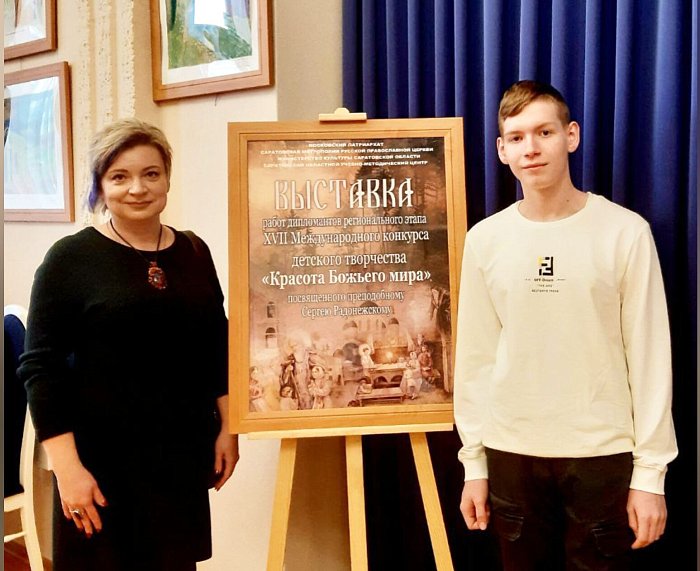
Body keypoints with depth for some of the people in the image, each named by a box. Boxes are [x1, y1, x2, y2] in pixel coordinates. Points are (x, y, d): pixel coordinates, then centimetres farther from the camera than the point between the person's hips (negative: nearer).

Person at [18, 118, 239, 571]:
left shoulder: (193, 252, 6)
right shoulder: (71, 258, -7)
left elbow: (218, 348, 12)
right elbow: (40, 368, -8)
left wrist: (227, 427, 8)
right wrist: (67, 467, -13)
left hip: (183, 452, 4)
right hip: (102, 458, -3)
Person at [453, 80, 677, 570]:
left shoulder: (626, 232, -7)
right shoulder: (485, 239, 0)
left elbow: (650, 356, -5)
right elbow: (475, 356, 2)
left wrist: (650, 471, -6)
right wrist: (474, 461, 3)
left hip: (603, 454, -2)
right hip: (512, 453, 2)